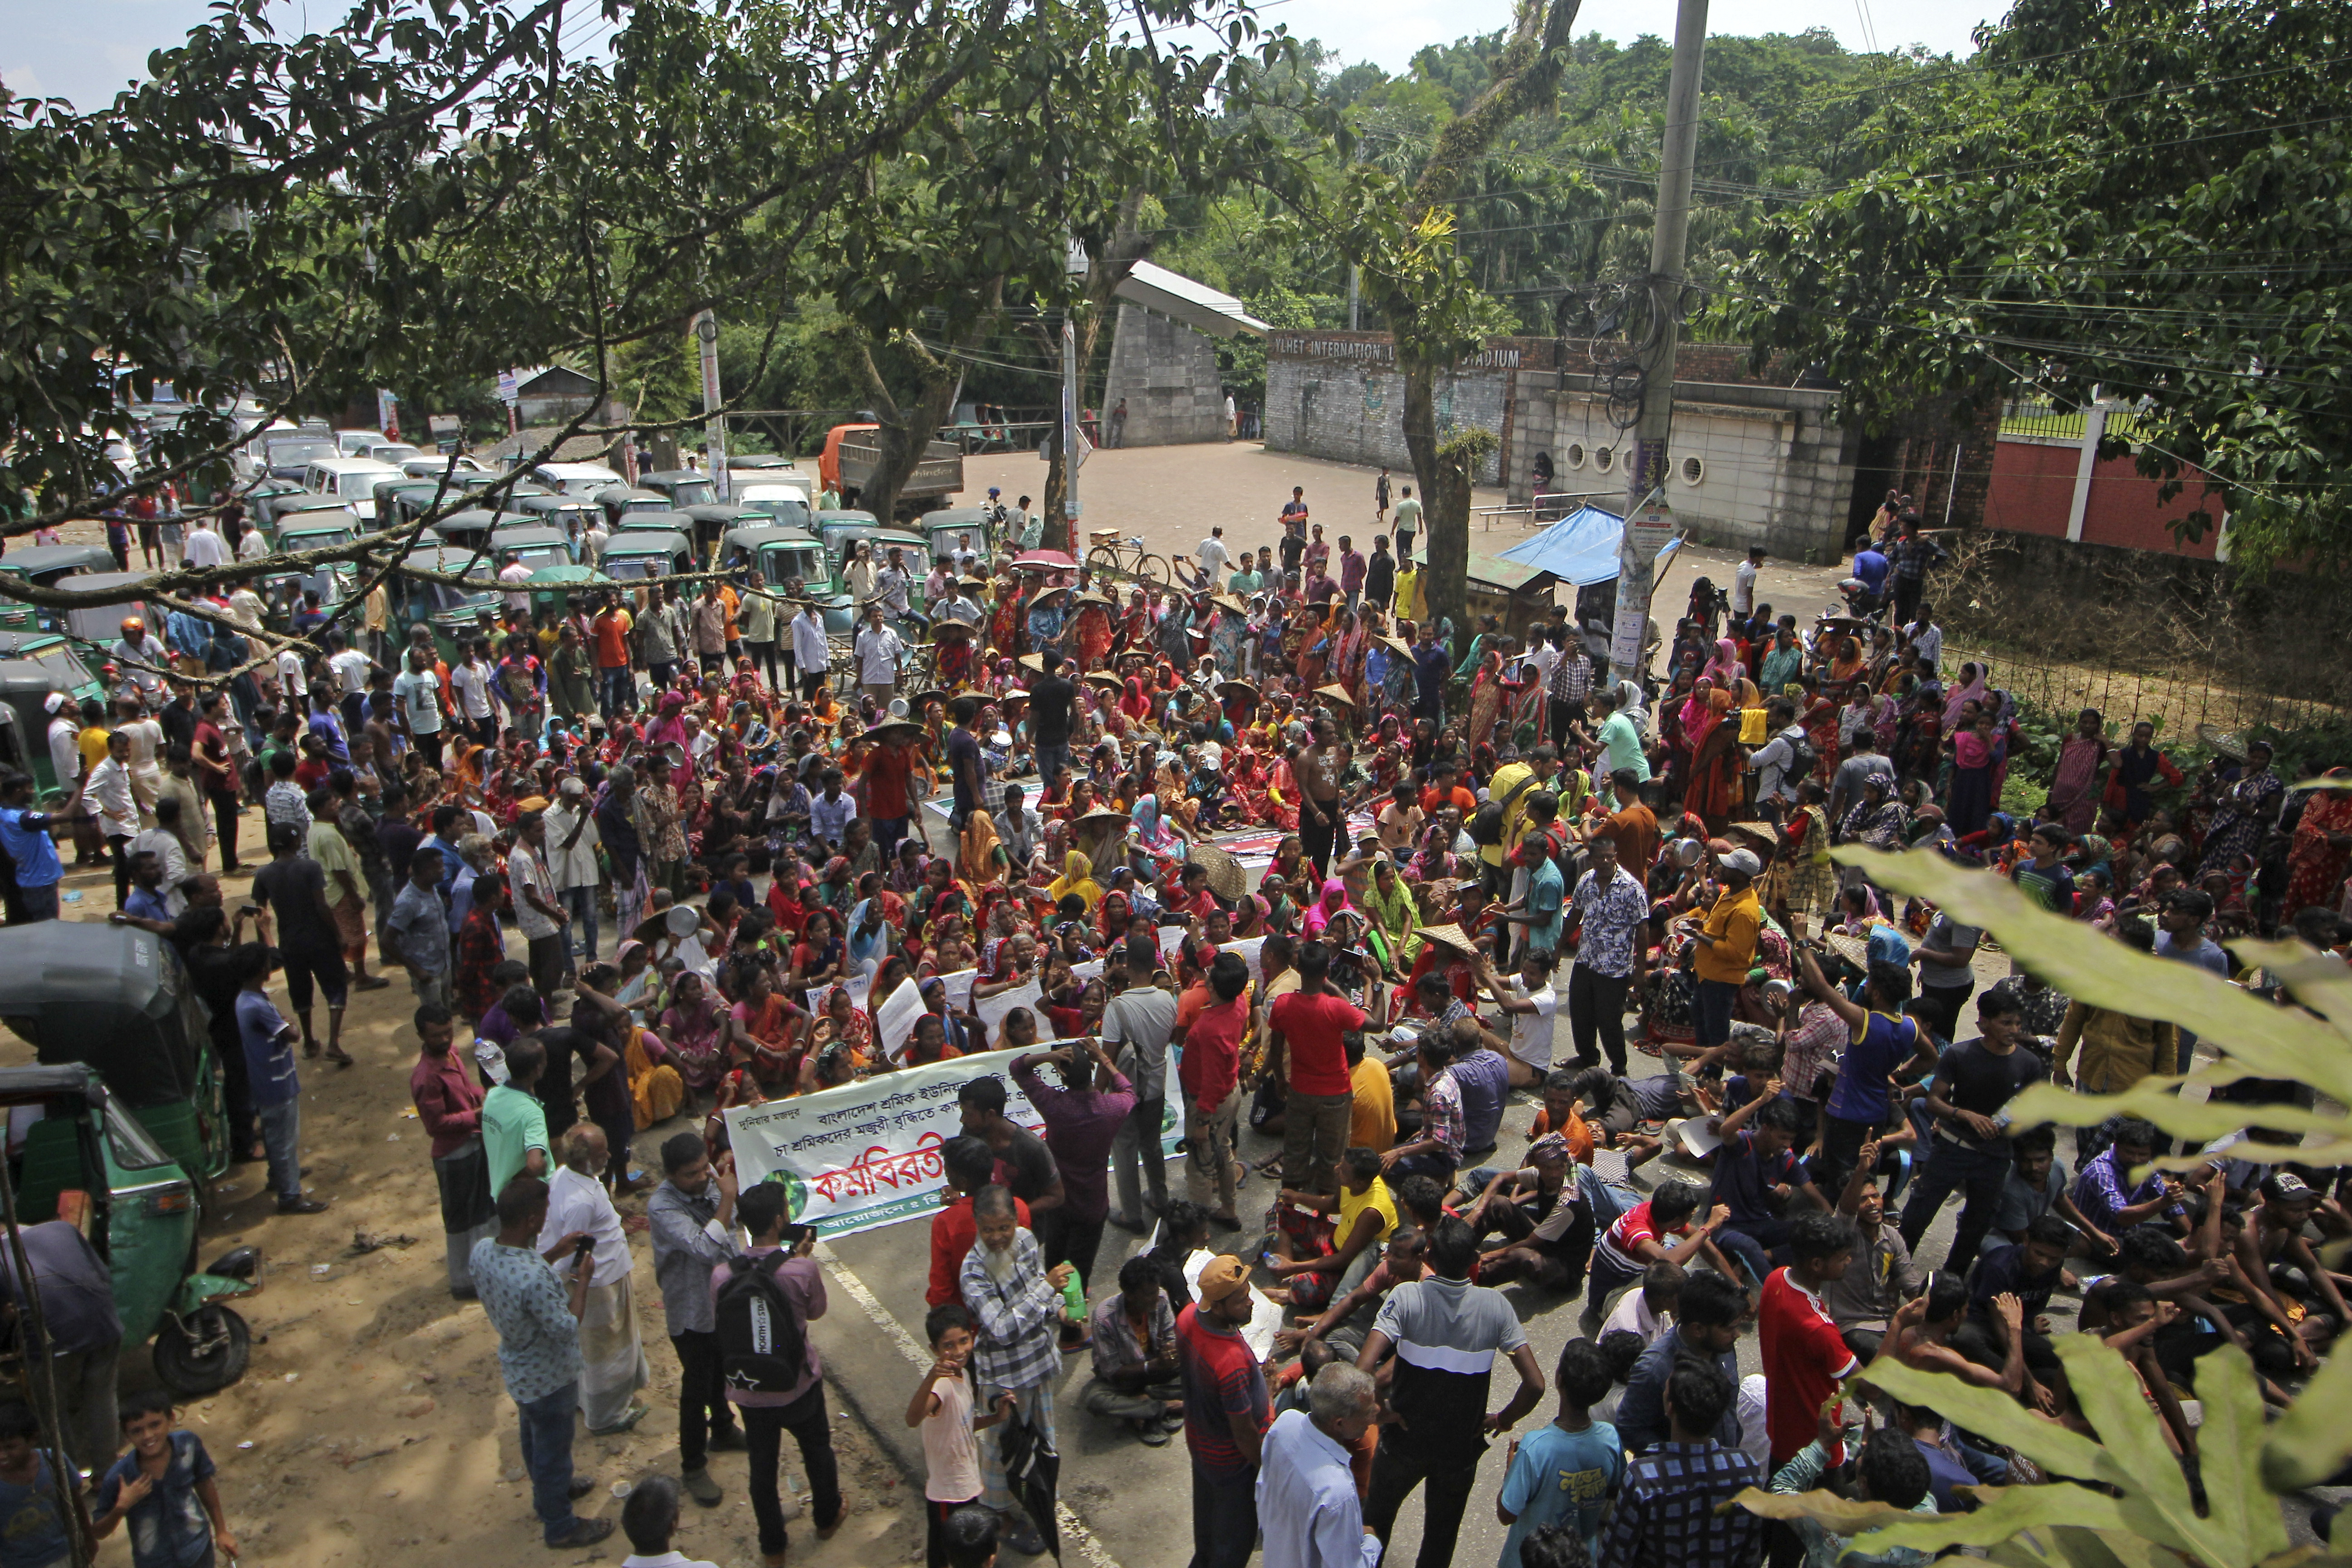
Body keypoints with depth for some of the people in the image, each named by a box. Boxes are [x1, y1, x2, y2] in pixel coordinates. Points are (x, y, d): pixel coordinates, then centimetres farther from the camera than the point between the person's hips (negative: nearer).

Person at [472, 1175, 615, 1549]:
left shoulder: (482, 1250, -17)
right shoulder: (534, 1279, -42)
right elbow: (566, 1329, -29)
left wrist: (553, 1255, 0)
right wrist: (582, 1278, -20)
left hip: (517, 1368, 8)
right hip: (548, 1378, -8)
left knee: (534, 1437, 32)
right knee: (553, 1449, 16)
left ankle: (546, 1494, 57)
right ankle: (560, 1526, 39)